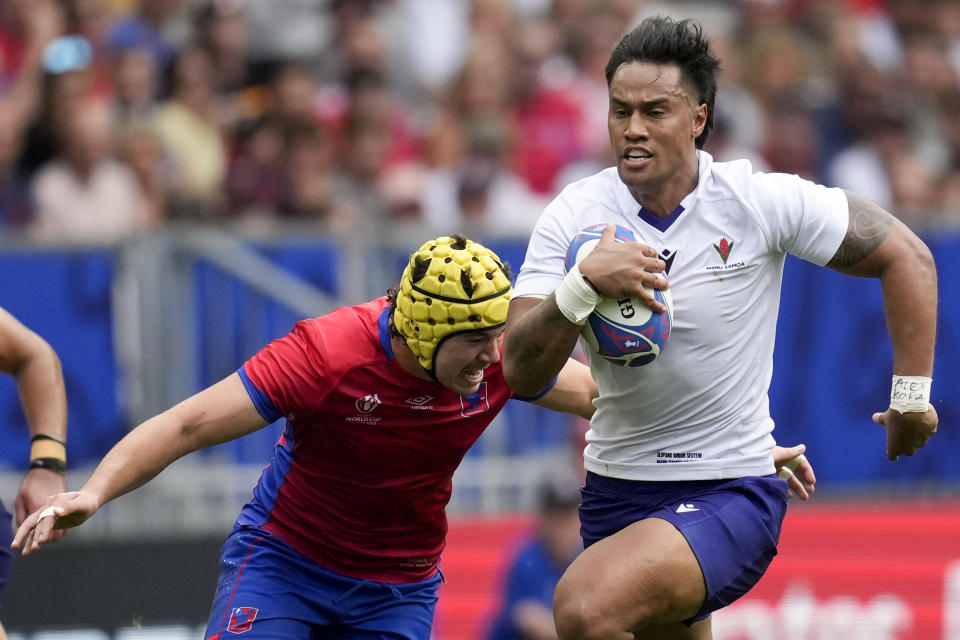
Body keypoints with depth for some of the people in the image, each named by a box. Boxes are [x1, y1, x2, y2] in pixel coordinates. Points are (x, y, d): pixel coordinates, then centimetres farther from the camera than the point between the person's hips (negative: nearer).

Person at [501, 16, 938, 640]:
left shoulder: (765, 202, -12)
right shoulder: (575, 215, -6)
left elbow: (905, 256, -1)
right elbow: (521, 372, -13)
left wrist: (912, 395, -1)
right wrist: (582, 285, -30)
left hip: (732, 492, -5)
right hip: (615, 491, 5)